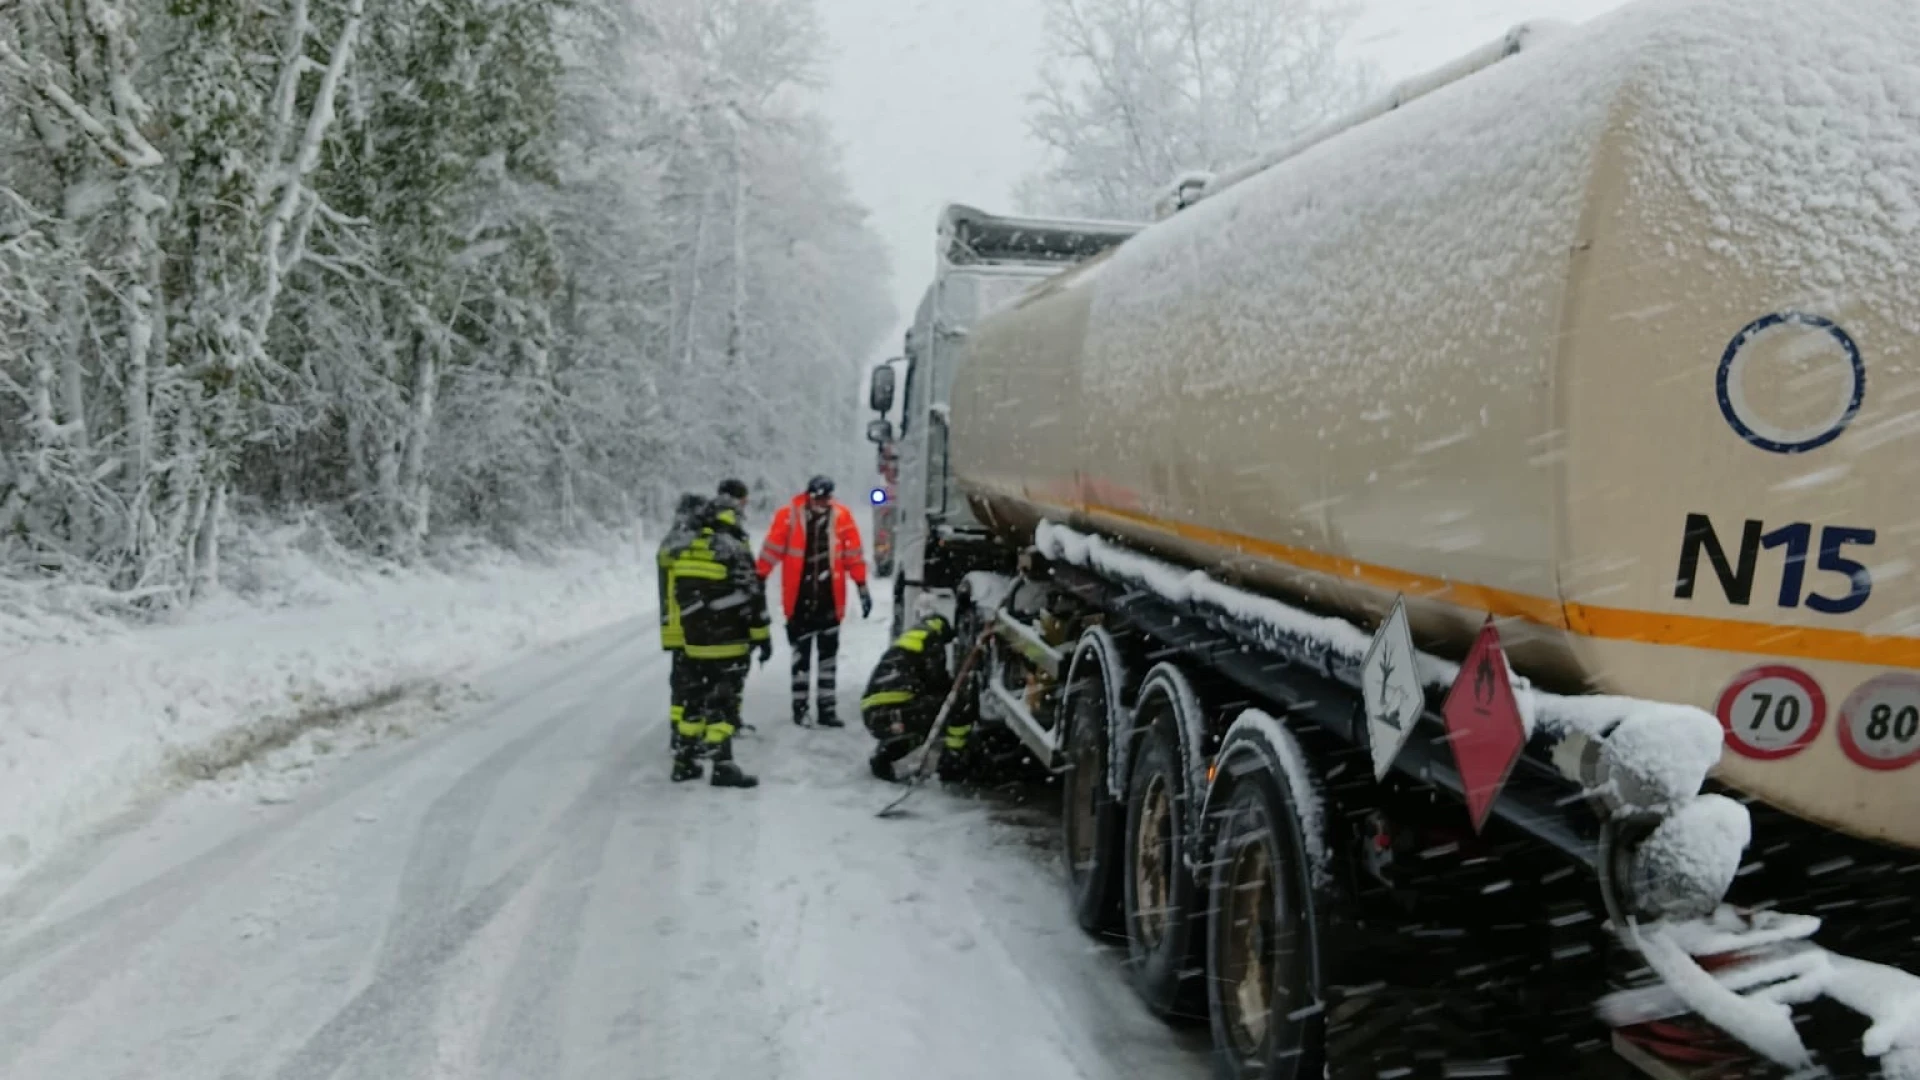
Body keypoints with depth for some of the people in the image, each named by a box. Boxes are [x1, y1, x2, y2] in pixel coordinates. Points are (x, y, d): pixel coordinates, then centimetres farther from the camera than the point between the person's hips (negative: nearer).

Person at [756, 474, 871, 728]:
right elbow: (771, 549, -4)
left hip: (830, 599, 2)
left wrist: (862, 587, 4)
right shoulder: (789, 515, -8)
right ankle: (800, 707, 14)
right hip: (799, 599, -2)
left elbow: (853, 554, 2)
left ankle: (827, 707, 16)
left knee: (829, 654, 8)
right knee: (801, 654, 5)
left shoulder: (841, 516, -3)